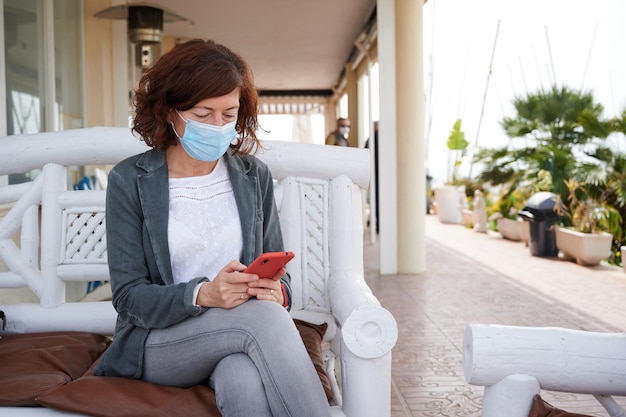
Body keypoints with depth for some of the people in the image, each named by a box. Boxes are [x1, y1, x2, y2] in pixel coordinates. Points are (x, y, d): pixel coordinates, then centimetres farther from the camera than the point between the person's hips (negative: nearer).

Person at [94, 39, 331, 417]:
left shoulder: (254, 176, 8)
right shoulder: (130, 180, -2)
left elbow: (277, 271, 10)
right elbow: (128, 296, -7)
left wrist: (277, 291, -16)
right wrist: (203, 295, -25)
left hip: (237, 339, 2)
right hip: (156, 343, -1)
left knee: (247, 385, -37)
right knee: (262, 316, -32)